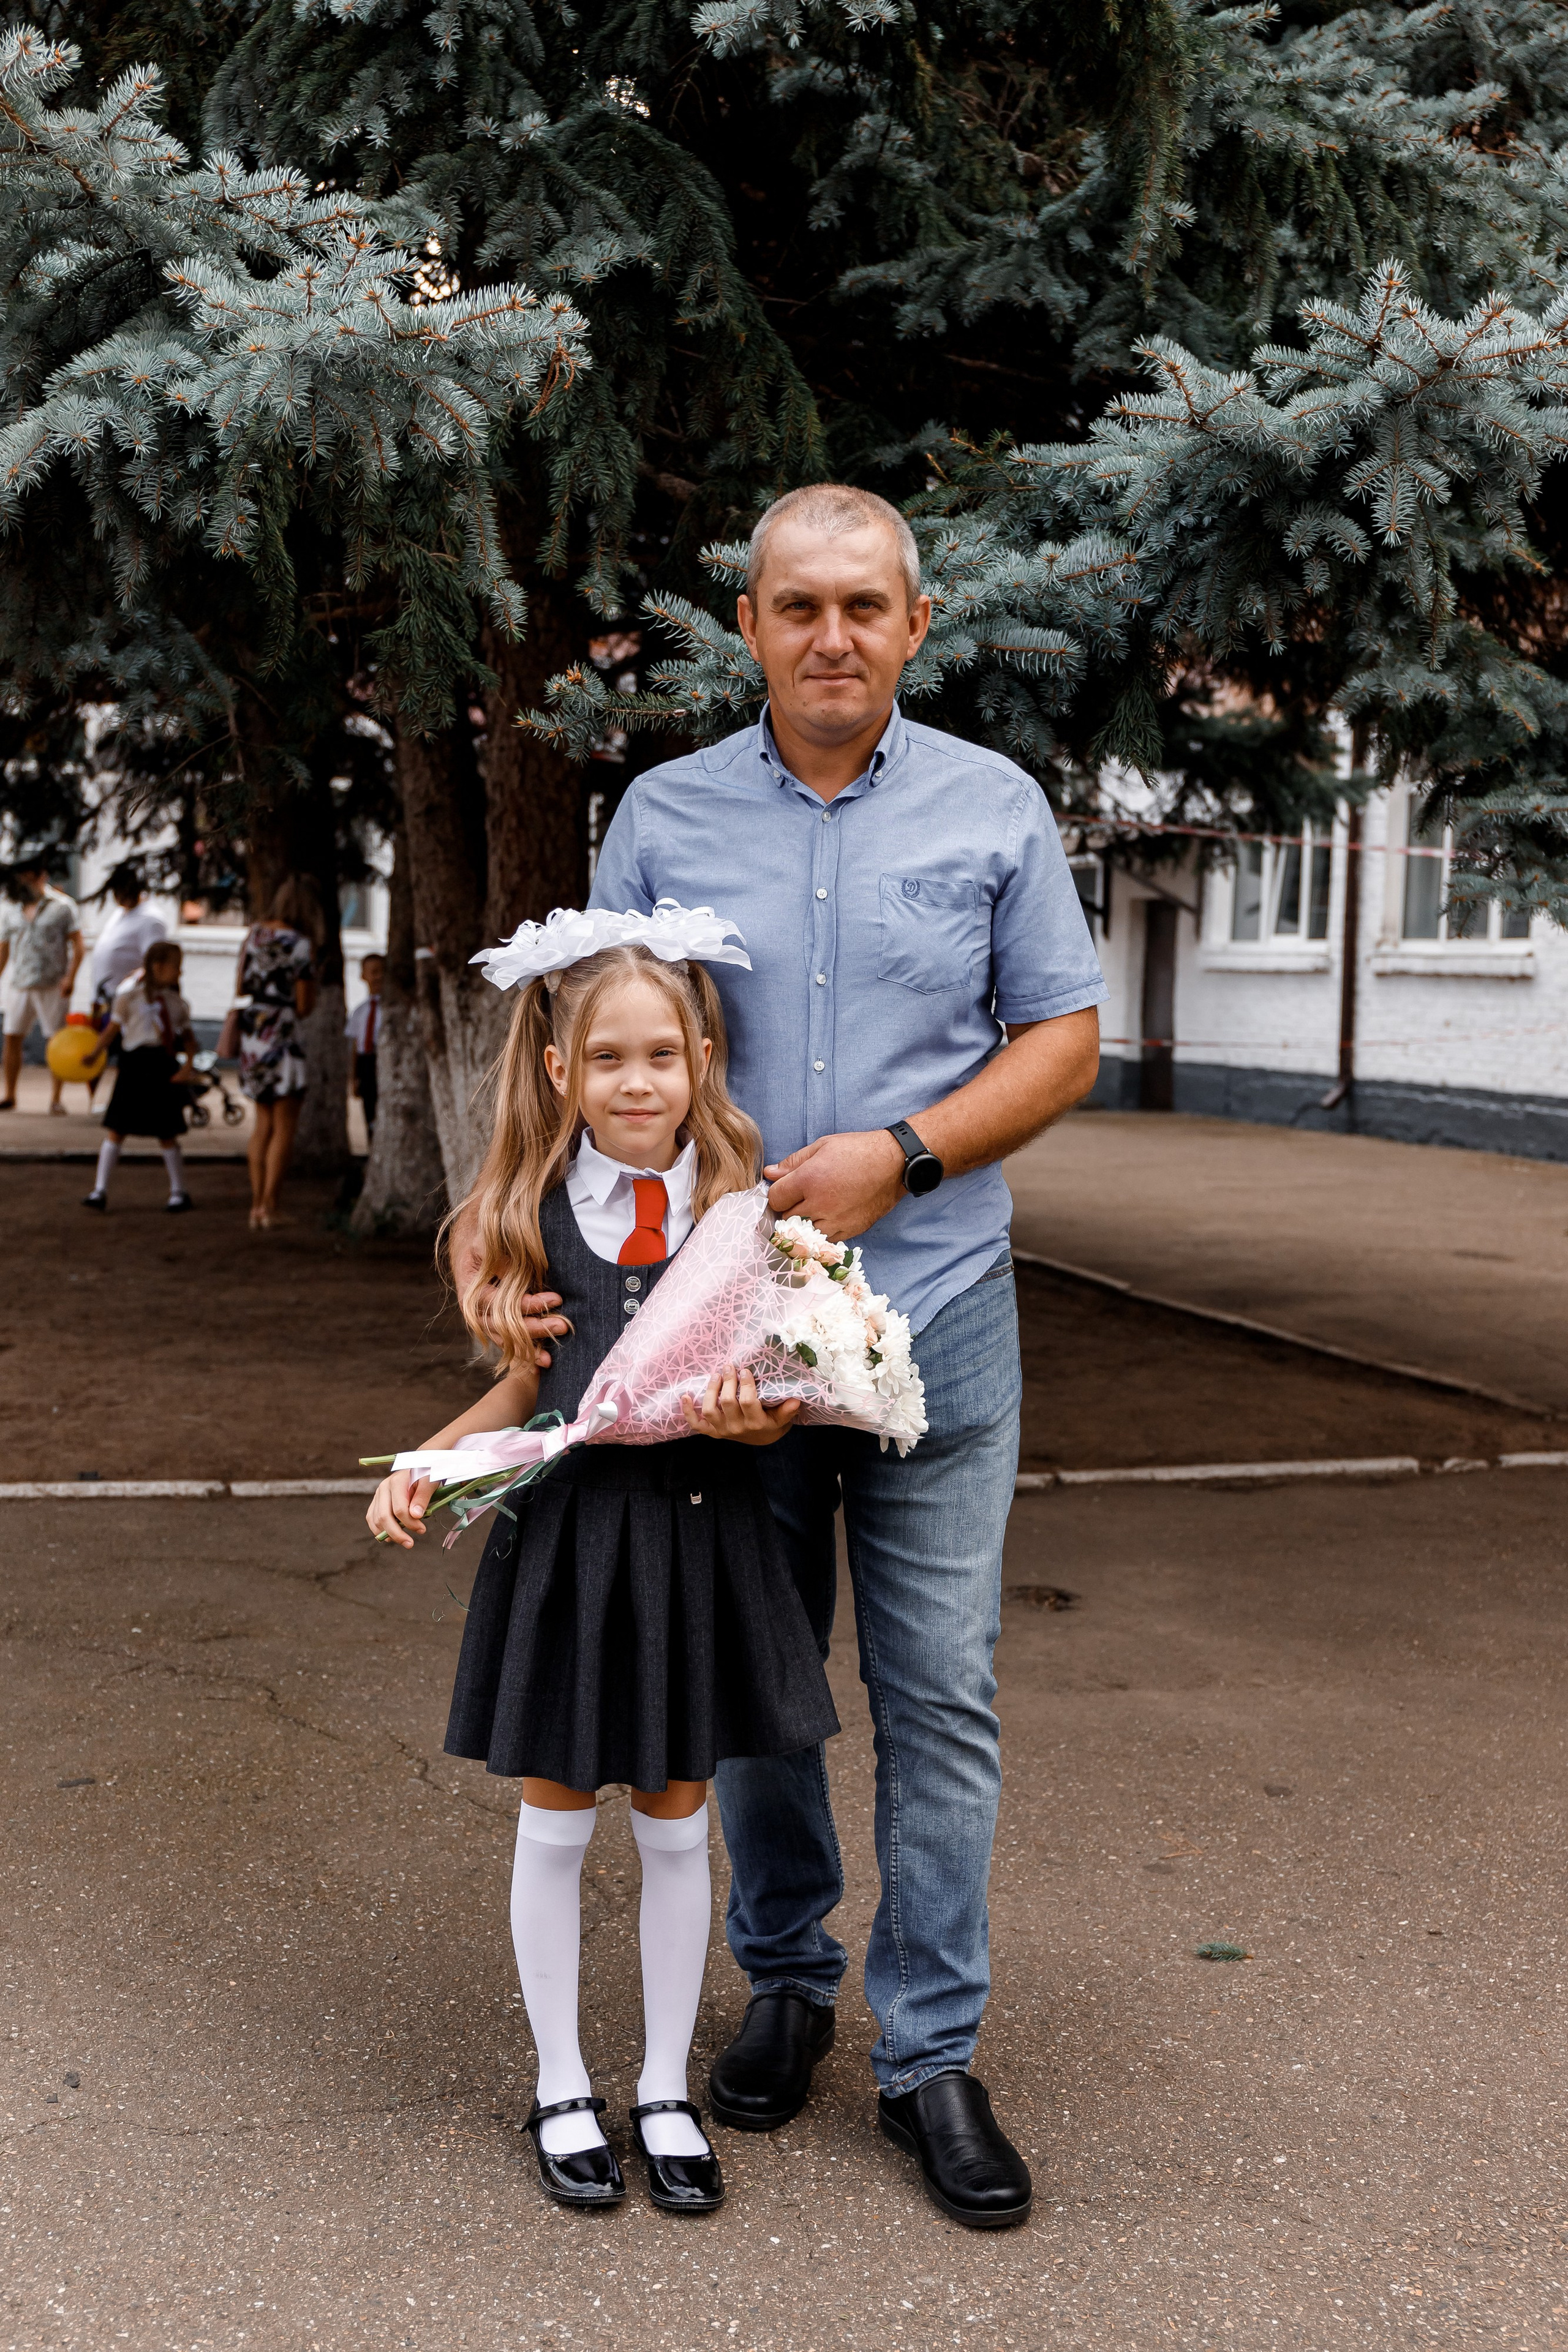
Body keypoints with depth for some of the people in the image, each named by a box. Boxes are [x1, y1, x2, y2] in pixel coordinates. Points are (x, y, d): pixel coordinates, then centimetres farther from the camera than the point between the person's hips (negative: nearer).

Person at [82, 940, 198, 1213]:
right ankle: (100, 1191, 2)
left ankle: (178, 1193, 20)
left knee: (168, 1135, 7)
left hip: (164, 1067, 2)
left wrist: (188, 1065, 0)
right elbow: (114, 1027, 1)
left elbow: (188, 1036, 13)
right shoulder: (129, 994, -3)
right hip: (134, 1063, -2)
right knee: (115, 1130, -3)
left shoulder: (176, 1001, 7)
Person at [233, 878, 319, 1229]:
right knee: (285, 1127, 1)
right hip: (281, 1036, -7)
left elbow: (240, 990, 12)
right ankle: (269, 1206, -4)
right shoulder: (301, 944, -12)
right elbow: (305, 1007, -10)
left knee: (264, 1123, 17)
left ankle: (256, 1205, 16)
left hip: (249, 1032, 7)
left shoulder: (254, 933, 6)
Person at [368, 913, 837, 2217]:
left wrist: (750, 1418, -21)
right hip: (564, 1533, 1)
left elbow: (778, 1398, 1)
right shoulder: (533, 1213, -2)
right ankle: (562, 2087, 29)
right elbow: (526, 1392, 9)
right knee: (557, 1820, 11)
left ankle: (667, 2089, 29)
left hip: (698, 1534, 0)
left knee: (675, 1823, 12)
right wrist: (425, 1464, -4)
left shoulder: (744, 1208, -4)